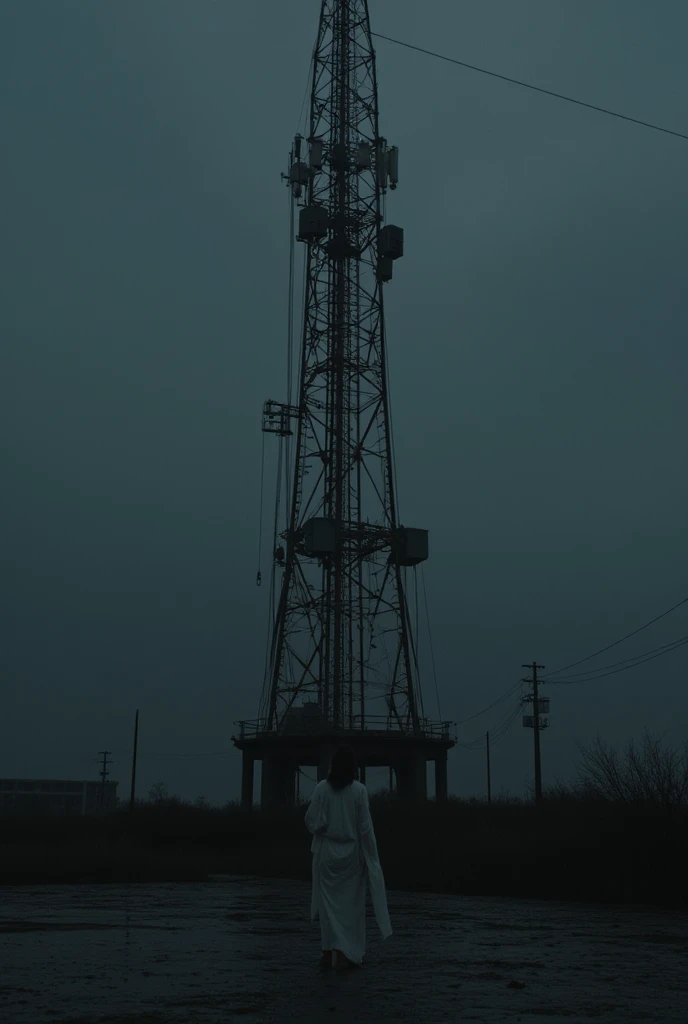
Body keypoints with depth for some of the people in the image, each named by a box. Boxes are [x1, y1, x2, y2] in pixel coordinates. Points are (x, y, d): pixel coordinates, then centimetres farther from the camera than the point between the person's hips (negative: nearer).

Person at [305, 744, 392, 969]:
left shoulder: (321, 788, -8)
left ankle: (329, 950, 11)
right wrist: (370, 856, -2)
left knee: (328, 901, 11)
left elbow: (312, 821, -7)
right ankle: (345, 953, 5)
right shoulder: (359, 790, -10)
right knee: (350, 903, 8)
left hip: (326, 851, 1)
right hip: (351, 852, -1)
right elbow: (365, 827, -9)